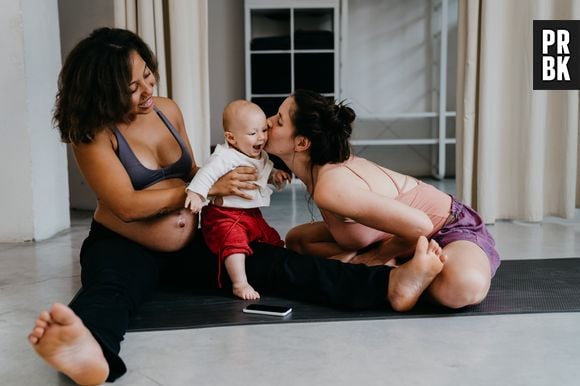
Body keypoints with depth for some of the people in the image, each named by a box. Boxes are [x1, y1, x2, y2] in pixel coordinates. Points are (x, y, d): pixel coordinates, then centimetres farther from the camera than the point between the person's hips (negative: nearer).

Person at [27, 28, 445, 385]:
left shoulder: (168, 110, 4)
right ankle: (92, 350, -77)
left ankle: (387, 284, -35)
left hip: (189, 246, 5)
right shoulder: (94, 133, -13)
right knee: (110, 288, -40)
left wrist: (255, 174, 3)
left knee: (274, 262, -18)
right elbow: (128, 205, -22)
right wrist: (212, 188, -21)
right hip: (122, 248, -4)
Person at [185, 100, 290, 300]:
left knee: (273, 241, 18)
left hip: (253, 215, 9)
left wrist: (276, 175, 2)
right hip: (225, 216, -9)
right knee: (235, 241, -31)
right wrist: (195, 193, -51)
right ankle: (240, 284, -22)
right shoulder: (226, 156, -23)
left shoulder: (261, 156, 7)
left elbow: (266, 172, 25)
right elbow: (208, 172, -36)